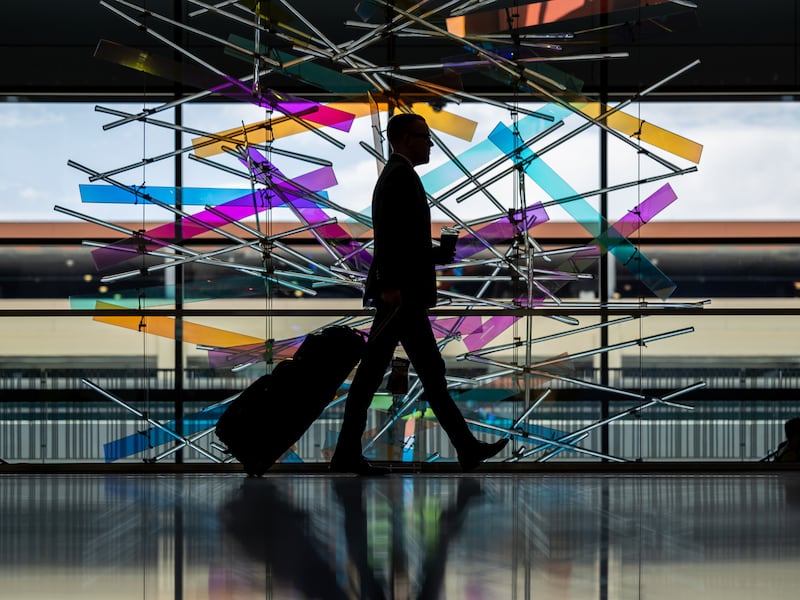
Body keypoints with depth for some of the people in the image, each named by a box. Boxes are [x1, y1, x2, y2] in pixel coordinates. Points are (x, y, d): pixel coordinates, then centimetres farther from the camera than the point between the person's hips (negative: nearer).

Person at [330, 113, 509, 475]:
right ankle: (467, 448, 0)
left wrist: (436, 254, 15)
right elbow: (388, 234, -21)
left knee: (370, 374, 6)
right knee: (430, 371, -5)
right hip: (402, 293, -11)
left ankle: (347, 454, 5)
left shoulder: (394, 175, 22)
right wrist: (390, 284, -26)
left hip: (396, 292, 11)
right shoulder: (401, 175, -10)